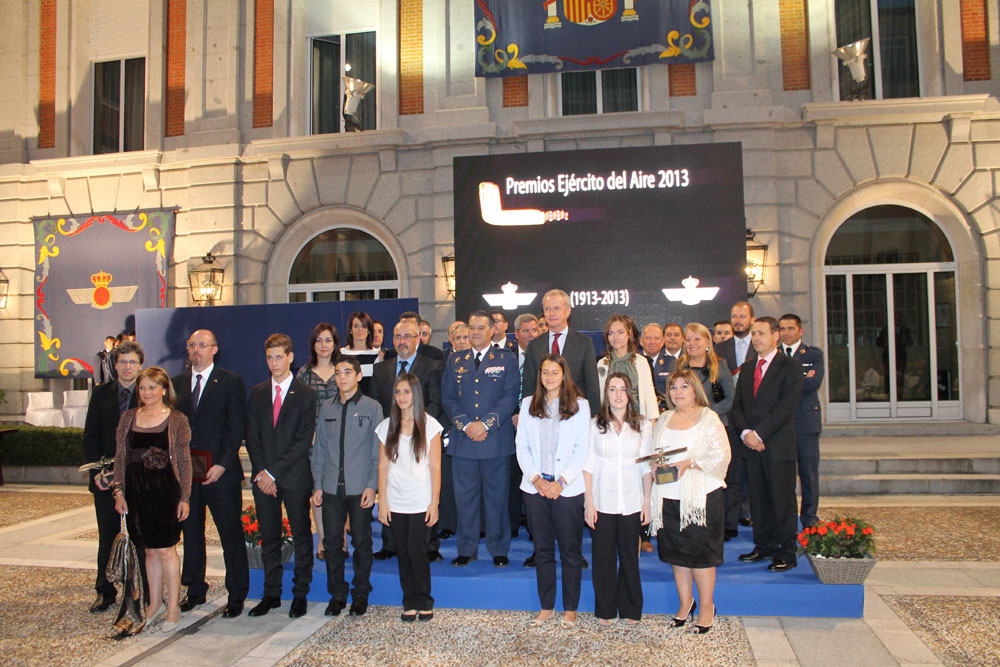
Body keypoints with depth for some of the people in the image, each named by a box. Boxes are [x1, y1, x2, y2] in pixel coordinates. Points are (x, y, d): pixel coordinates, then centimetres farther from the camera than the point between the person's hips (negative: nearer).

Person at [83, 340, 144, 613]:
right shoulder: (101, 393, 6)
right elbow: (90, 436, 5)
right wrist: (96, 470, -6)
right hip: (106, 478, 3)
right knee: (107, 538, 11)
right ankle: (106, 593, 24)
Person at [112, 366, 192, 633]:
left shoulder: (177, 420, -2)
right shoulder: (129, 418, 8)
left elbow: (184, 461, -2)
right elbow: (120, 457, 11)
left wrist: (184, 497, -5)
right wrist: (119, 492, 5)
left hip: (165, 491, -3)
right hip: (136, 492, 4)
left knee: (166, 549, -2)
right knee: (150, 550, 12)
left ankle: (173, 607, 9)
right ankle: (154, 603, 25)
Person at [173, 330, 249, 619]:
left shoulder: (231, 381, -2)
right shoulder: (177, 383, 11)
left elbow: (237, 427, -6)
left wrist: (222, 465, -14)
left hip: (221, 472, -4)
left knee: (231, 535, 1)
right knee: (191, 532, 14)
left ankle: (236, 596, 12)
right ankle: (195, 590, 29)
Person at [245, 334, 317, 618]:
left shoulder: (306, 395, -5)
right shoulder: (257, 393, 10)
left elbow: (303, 441, -10)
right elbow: (251, 435, 7)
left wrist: (273, 472, -14)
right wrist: (260, 472, -6)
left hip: (295, 477, -4)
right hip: (263, 477, 4)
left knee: (302, 538, 5)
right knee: (269, 539, 12)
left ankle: (300, 594, 17)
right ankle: (271, 594, 23)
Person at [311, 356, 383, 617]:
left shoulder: (372, 407, -1)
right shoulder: (326, 407, 8)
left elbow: (378, 451, -1)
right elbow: (319, 447, 11)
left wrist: (372, 485, -8)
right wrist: (317, 484, 6)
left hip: (360, 488, -2)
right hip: (332, 487, 3)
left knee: (362, 541, 6)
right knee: (332, 541, 6)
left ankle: (361, 594, 21)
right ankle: (337, 594, 21)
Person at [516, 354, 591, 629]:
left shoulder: (580, 405, 1)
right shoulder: (528, 404, 9)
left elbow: (582, 449, -4)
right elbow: (521, 446, 7)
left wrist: (561, 482, -12)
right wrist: (536, 478, -6)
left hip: (568, 489, -2)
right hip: (535, 488, 3)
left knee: (570, 551, 4)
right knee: (542, 550, 10)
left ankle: (570, 610, 17)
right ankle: (546, 607, 21)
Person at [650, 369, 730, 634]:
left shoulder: (709, 418, -2)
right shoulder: (664, 420, 13)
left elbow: (721, 455, -9)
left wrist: (690, 464, -20)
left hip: (700, 495, -5)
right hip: (669, 496, 5)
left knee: (700, 552, 0)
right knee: (676, 552, 11)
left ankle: (707, 607, 17)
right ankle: (685, 603, 26)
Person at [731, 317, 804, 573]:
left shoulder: (790, 367, -4)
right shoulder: (746, 368, 15)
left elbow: (787, 407, -13)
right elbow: (737, 406, 12)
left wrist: (759, 434, -16)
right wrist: (745, 432, -6)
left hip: (778, 446, -5)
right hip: (752, 445, 5)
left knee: (783, 501, 0)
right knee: (758, 499, 10)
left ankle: (786, 554, 9)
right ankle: (764, 546, 22)